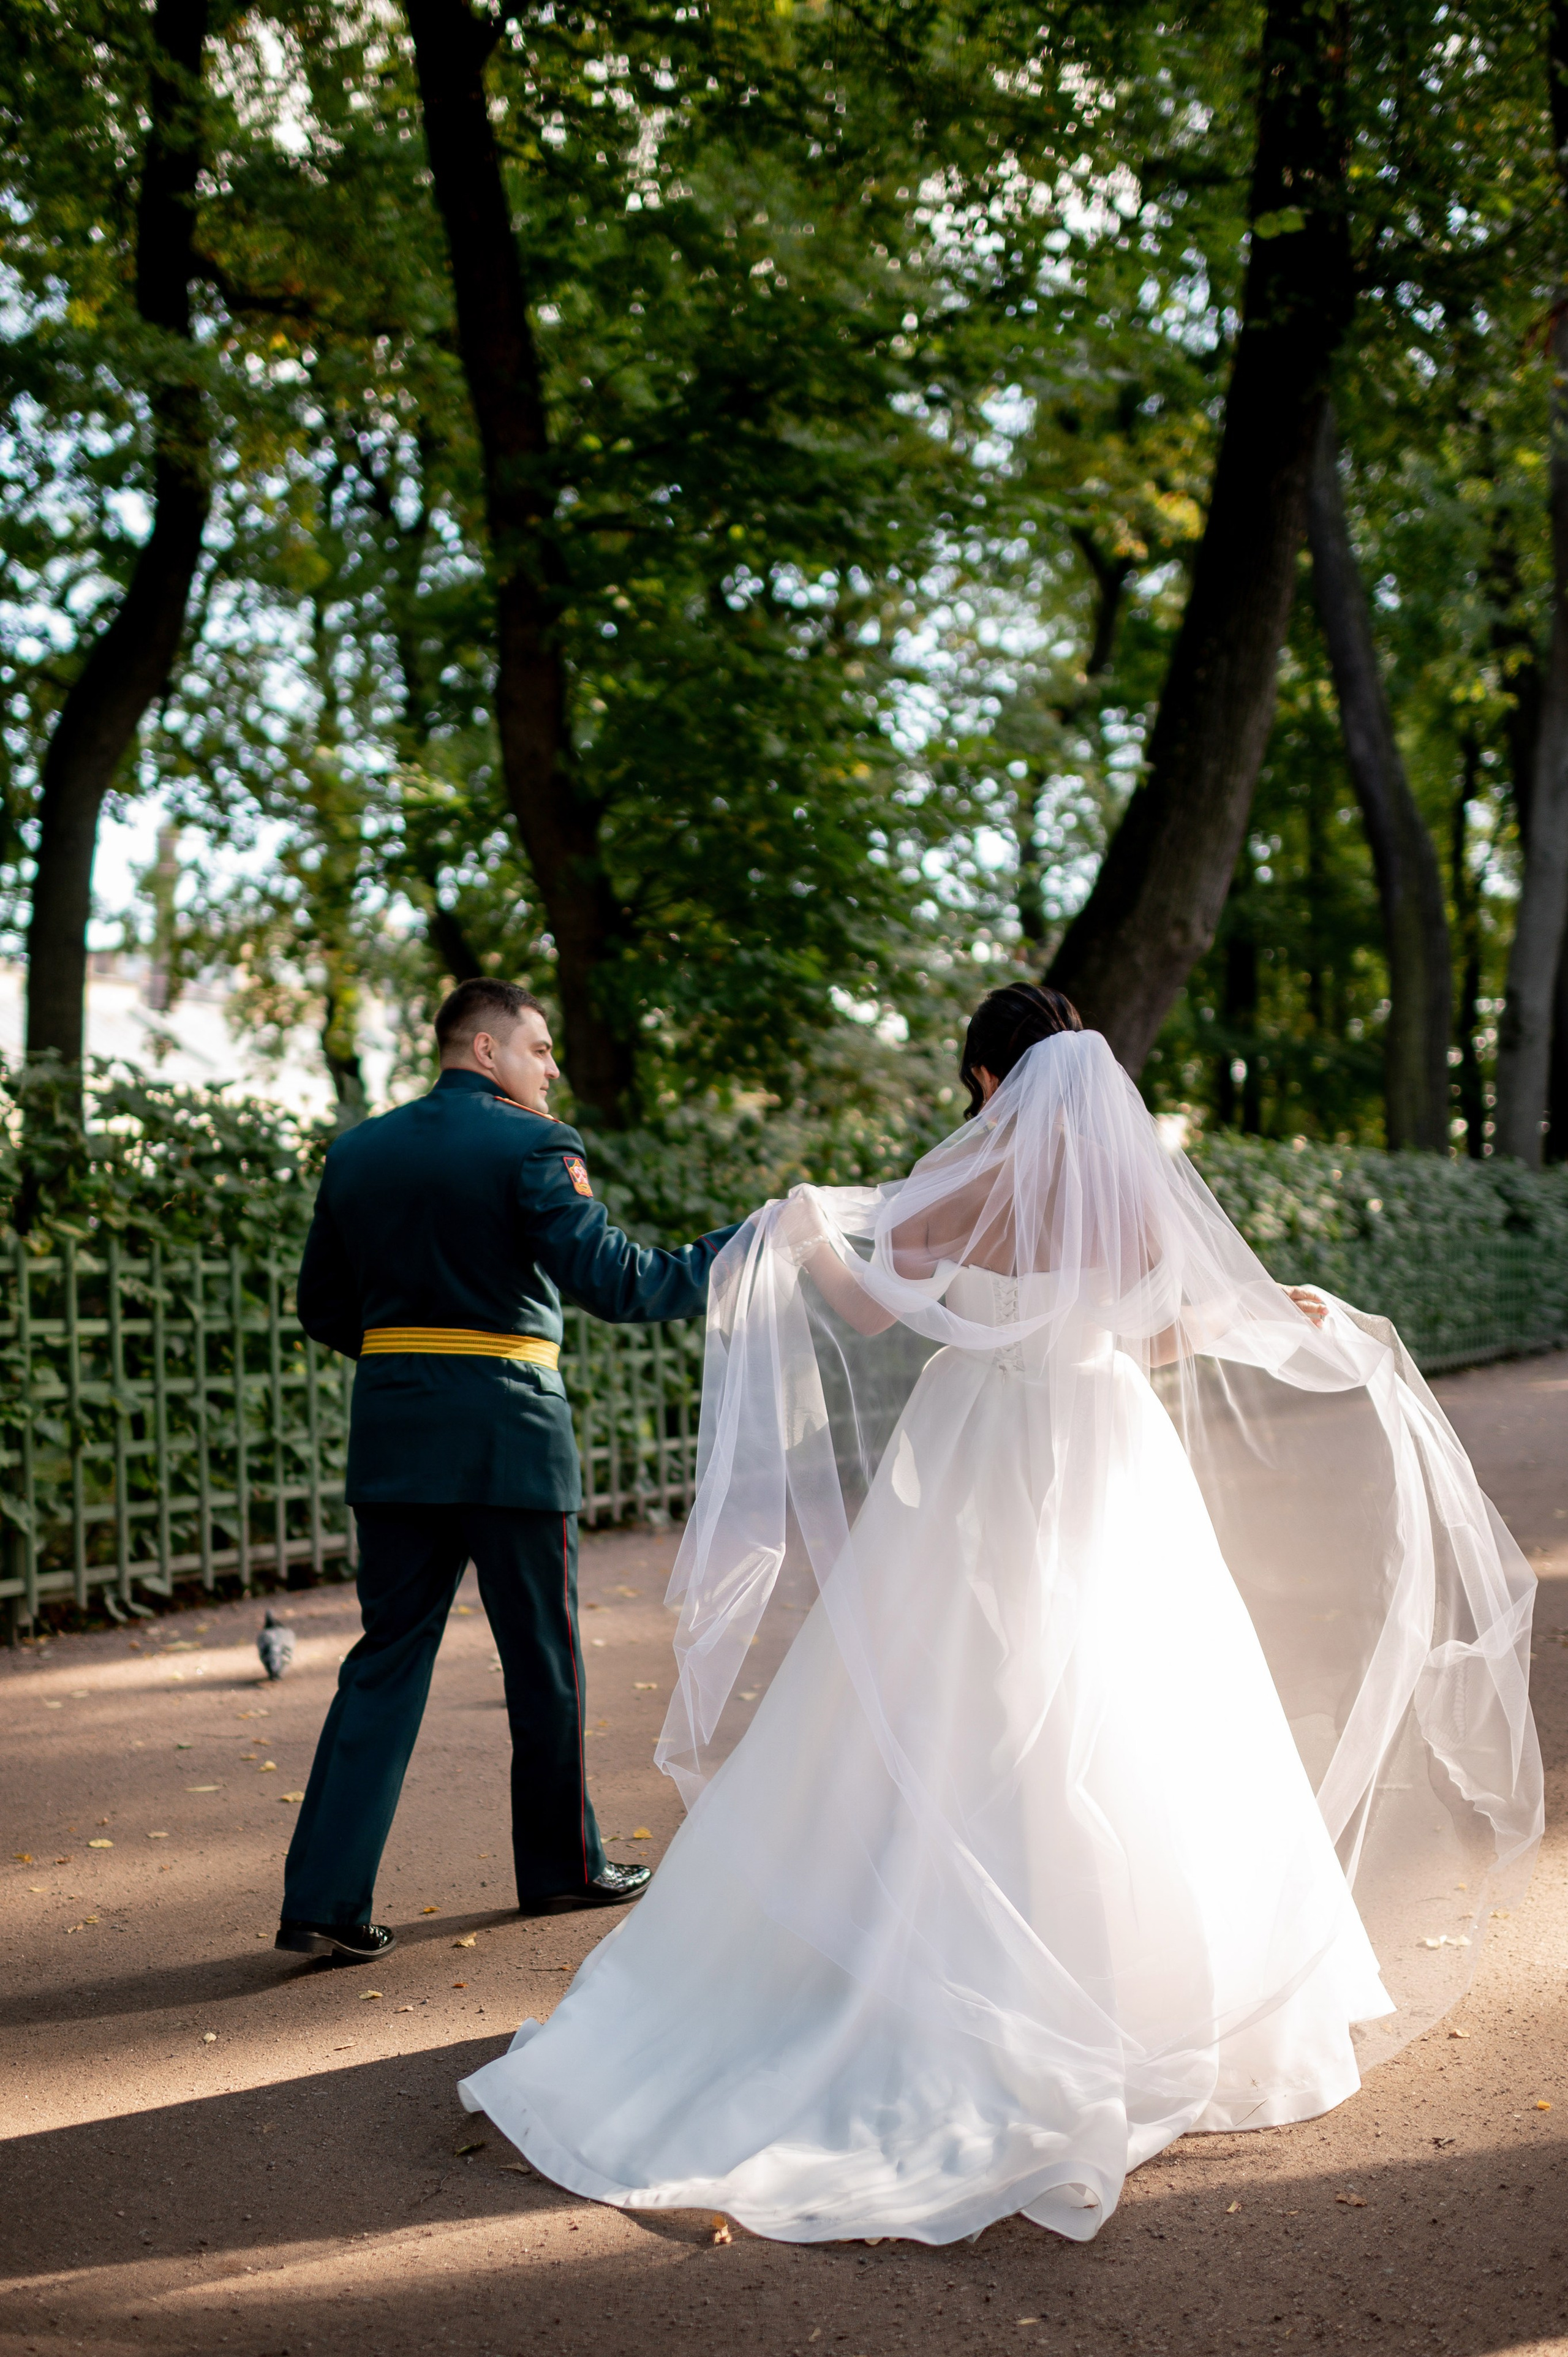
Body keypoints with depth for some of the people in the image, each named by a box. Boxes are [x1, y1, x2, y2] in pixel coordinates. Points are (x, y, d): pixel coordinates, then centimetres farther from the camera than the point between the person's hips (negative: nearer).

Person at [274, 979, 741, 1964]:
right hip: (511, 1430, -5)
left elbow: (324, 1308, 14)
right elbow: (614, 1280, -18)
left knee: (388, 1658, 9)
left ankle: (325, 1897, 2)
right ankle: (563, 1862, 28)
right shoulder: (532, 1147, -9)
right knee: (544, 1657, 11)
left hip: (394, 1436, 5)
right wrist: (743, 1247, -10)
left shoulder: (357, 1153, 10)